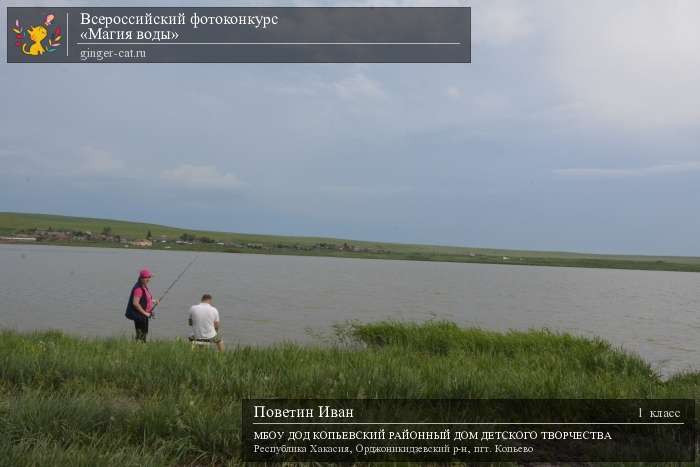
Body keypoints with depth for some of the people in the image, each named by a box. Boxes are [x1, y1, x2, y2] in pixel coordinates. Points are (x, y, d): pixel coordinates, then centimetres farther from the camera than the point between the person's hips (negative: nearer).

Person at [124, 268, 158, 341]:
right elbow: (135, 303, -28)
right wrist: (145, 313, -22)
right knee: (141, 335, -6)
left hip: (143, 315, 10)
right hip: (139, 315, -10)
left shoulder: (144, 287, 9)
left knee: (144, 333, 18)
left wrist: (153, 301, 9)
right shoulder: (138, 288, -22)